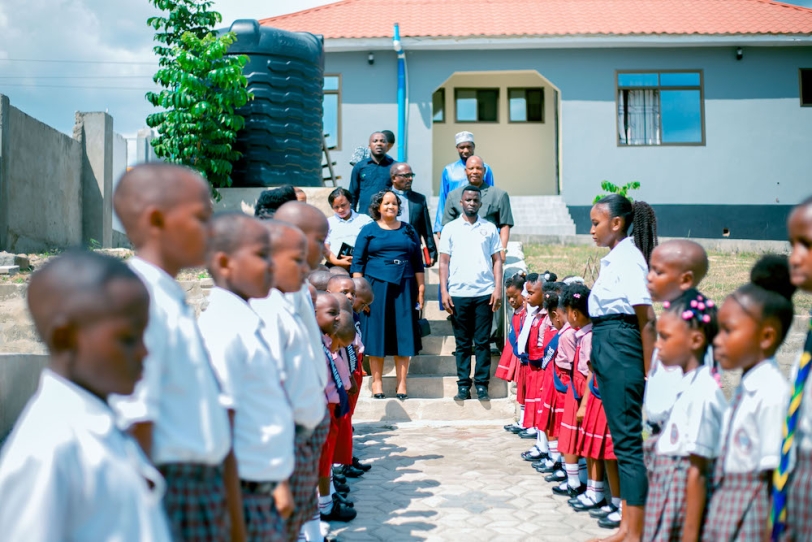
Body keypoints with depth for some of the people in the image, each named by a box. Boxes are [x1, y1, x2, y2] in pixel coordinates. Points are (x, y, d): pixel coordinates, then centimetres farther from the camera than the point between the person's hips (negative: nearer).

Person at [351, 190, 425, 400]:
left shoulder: (408, 231, 11)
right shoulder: (368, 231, 5)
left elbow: (417, 262, 11)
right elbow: (358, 262, 2)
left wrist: (421, 289, 5)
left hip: (404, 288, 2)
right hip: (376, 287, -2)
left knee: (404, 335, 1)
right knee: (377, 335, 1)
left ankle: (402, 383, 7)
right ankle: (377, 382, 9)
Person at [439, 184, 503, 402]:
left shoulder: (489, 228, 10)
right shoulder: (451, 228, 8)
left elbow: (497, 260, 8)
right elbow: (444, 262, 6)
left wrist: (498, 288, -2)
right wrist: (444, 291, -2)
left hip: (484, 293, 0)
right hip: (458, 294, 0)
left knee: (482, 342, 1)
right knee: (462, 343, 5)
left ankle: (482, 385, 6)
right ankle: (463, 385, 9)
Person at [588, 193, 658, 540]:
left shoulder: (628, 258, -13)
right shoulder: (613, 259, 14)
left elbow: (646, 319, -17)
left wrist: (649, 373, -17)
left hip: (620, 347, -10)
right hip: (607, 347, 10)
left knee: (628, 439, -4)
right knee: (622, 436, 15)